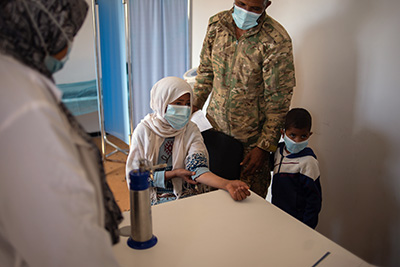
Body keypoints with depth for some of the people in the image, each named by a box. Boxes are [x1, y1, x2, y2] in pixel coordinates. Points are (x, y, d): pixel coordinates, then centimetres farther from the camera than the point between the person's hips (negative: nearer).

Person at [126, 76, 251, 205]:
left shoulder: (191, 130, 1)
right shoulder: (144, 131, -5)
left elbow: (197, 168, -13)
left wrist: (227, 184, -32)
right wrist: (174, 174, -13)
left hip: (187, 194, 2)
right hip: (156, 196, -2)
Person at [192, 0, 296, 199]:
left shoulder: (276, 41, -17)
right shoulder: (217, 24, -1)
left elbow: (278, 99, -15)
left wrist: (265, 146, -15)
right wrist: (193, 106, 6)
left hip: (251, 137, -4)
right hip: (216, 125, 4)